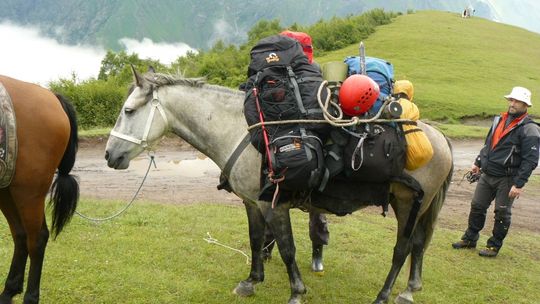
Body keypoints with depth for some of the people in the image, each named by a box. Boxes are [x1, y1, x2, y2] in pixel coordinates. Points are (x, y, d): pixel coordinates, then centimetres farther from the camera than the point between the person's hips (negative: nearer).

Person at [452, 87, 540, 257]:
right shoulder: (500, 120, 9)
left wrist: (519, 184, -21)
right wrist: (478, 163, 22)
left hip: (507, 179, -6)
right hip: (487, 174, 7)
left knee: (502, 213, 5)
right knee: (477, 206, 12)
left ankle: (494, 246, 19)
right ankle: (470, 239, 27)